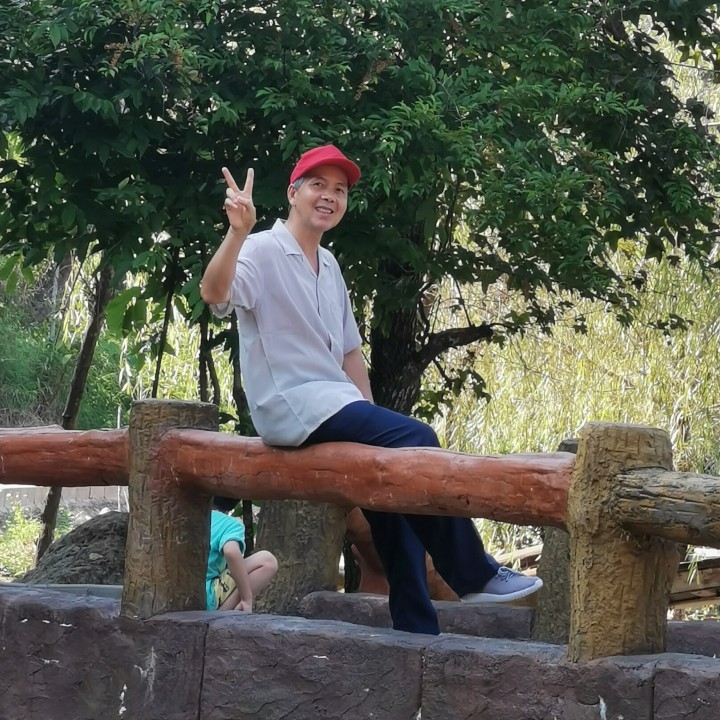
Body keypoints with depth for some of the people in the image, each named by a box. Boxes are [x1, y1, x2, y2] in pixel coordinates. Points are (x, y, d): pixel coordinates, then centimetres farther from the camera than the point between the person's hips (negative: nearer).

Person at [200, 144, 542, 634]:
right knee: (415, 438, -22)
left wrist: (370, 415, 12)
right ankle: (475, 576, -15)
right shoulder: (263, 252, -6)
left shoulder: (329, 266, 18)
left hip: (336, 405, 9)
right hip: (292, 406, -9)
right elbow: (214, 293, -27)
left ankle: (416, 629, 2)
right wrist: (238, 231, -42)